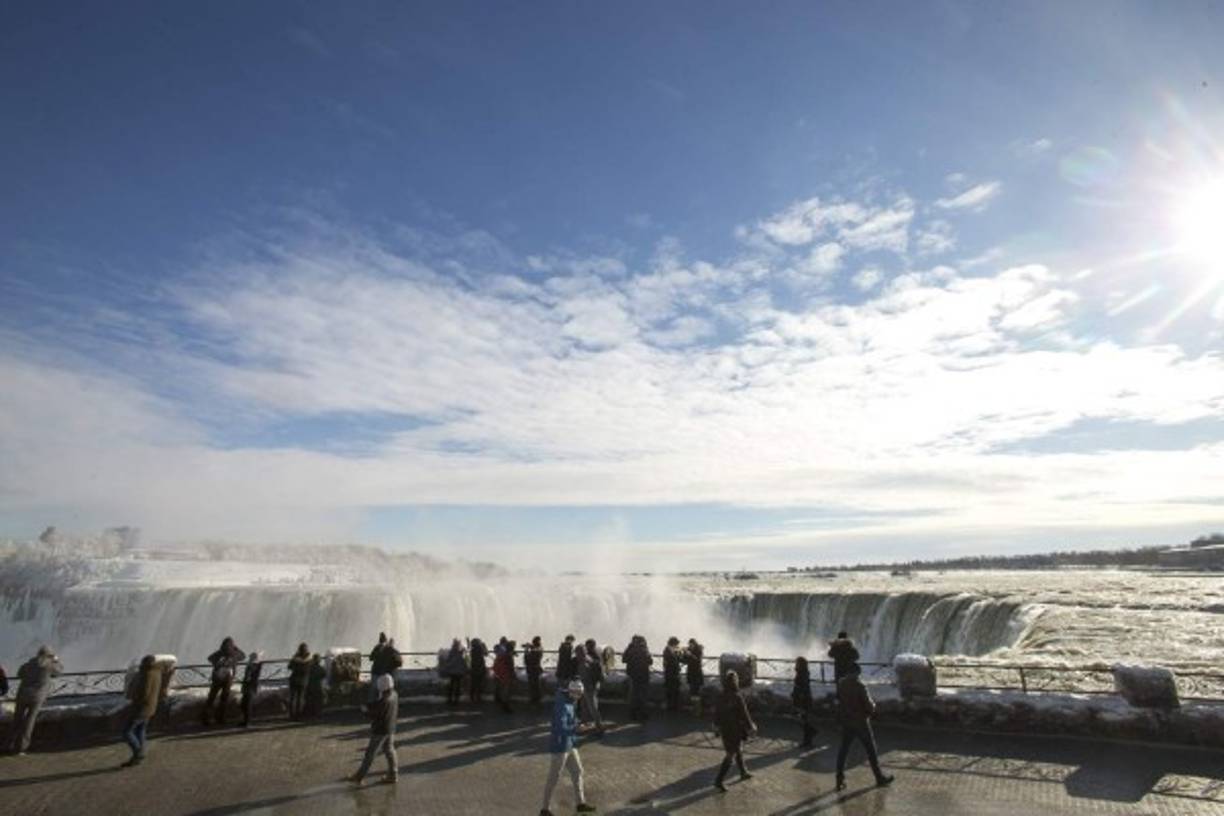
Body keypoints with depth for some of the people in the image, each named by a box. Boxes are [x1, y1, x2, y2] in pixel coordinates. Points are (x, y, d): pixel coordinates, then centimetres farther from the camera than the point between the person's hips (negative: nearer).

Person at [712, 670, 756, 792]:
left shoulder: (721, 696, -5)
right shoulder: (737, 697, -25)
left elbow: (717, 712, 5)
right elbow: (744, 714, -17)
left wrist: (717, 725, 19)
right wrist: (751, 727, -1)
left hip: (724, 729, 7)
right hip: (735, 730, -7)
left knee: (739, 751, 25)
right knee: (730, 756, 3)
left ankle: (743, 773, 41)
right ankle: (719, 781, 3)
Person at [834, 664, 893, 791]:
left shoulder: (841, 683, -3)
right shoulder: (859, 685, -20)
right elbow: (868, 704, -18)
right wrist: (872, 708, 3)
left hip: (846, 722, 5)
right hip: (860, 721, -5)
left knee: (843, 749, 10)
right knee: (871, 749, 13)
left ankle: (840, 780, 11)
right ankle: (880, 777, 26)